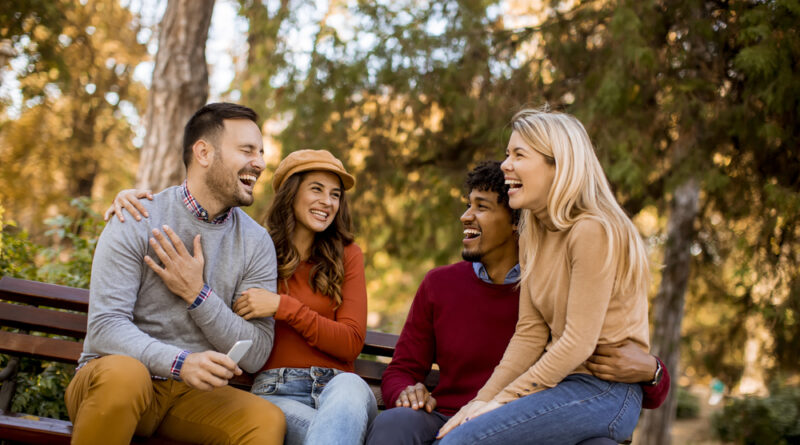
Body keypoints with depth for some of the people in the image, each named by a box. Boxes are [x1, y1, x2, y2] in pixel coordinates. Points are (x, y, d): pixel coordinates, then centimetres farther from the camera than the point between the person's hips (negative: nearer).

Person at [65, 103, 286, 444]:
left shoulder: (257, 244, 3)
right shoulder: (137, 223, -7)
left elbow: (254, 355, -2)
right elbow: (105, 328, -16)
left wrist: (198, 294, -15)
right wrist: (180, 362, -33)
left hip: (191, 395, 2)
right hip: (112, 380, -2)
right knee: (124, 373, -37)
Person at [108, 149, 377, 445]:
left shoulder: (347, 256, 14)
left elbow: (351, 343, 3)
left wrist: (283, 306, -8)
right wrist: (134, 196, 1)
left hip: (340, 386, 2)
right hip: (276, 393, -1)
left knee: (349, 386, -40)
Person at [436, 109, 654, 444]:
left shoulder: (593, 232, -15)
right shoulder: (532, 236, 12)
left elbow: (578, 343, -18)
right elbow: (529, 333, 8)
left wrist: (505, 399, -15)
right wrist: (485, 398, -3)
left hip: (604, 391, -7)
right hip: (563, 383, 8)